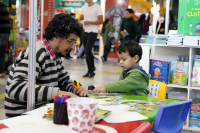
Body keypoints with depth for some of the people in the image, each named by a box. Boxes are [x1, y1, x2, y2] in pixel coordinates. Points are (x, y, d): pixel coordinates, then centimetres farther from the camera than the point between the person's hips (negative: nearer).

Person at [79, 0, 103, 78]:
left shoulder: (97, 8, -7)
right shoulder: (84, 7, 12)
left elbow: (101, 21, -10)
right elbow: (81, 18, 21)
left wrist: (89, 22, -19)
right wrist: (80, 22, -3)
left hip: (93, 32, -6)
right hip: (85, 32, 7)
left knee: (88, 50, -16)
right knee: (86, 52, 7)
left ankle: (92, 69, -1)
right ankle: (89, 71, 14)